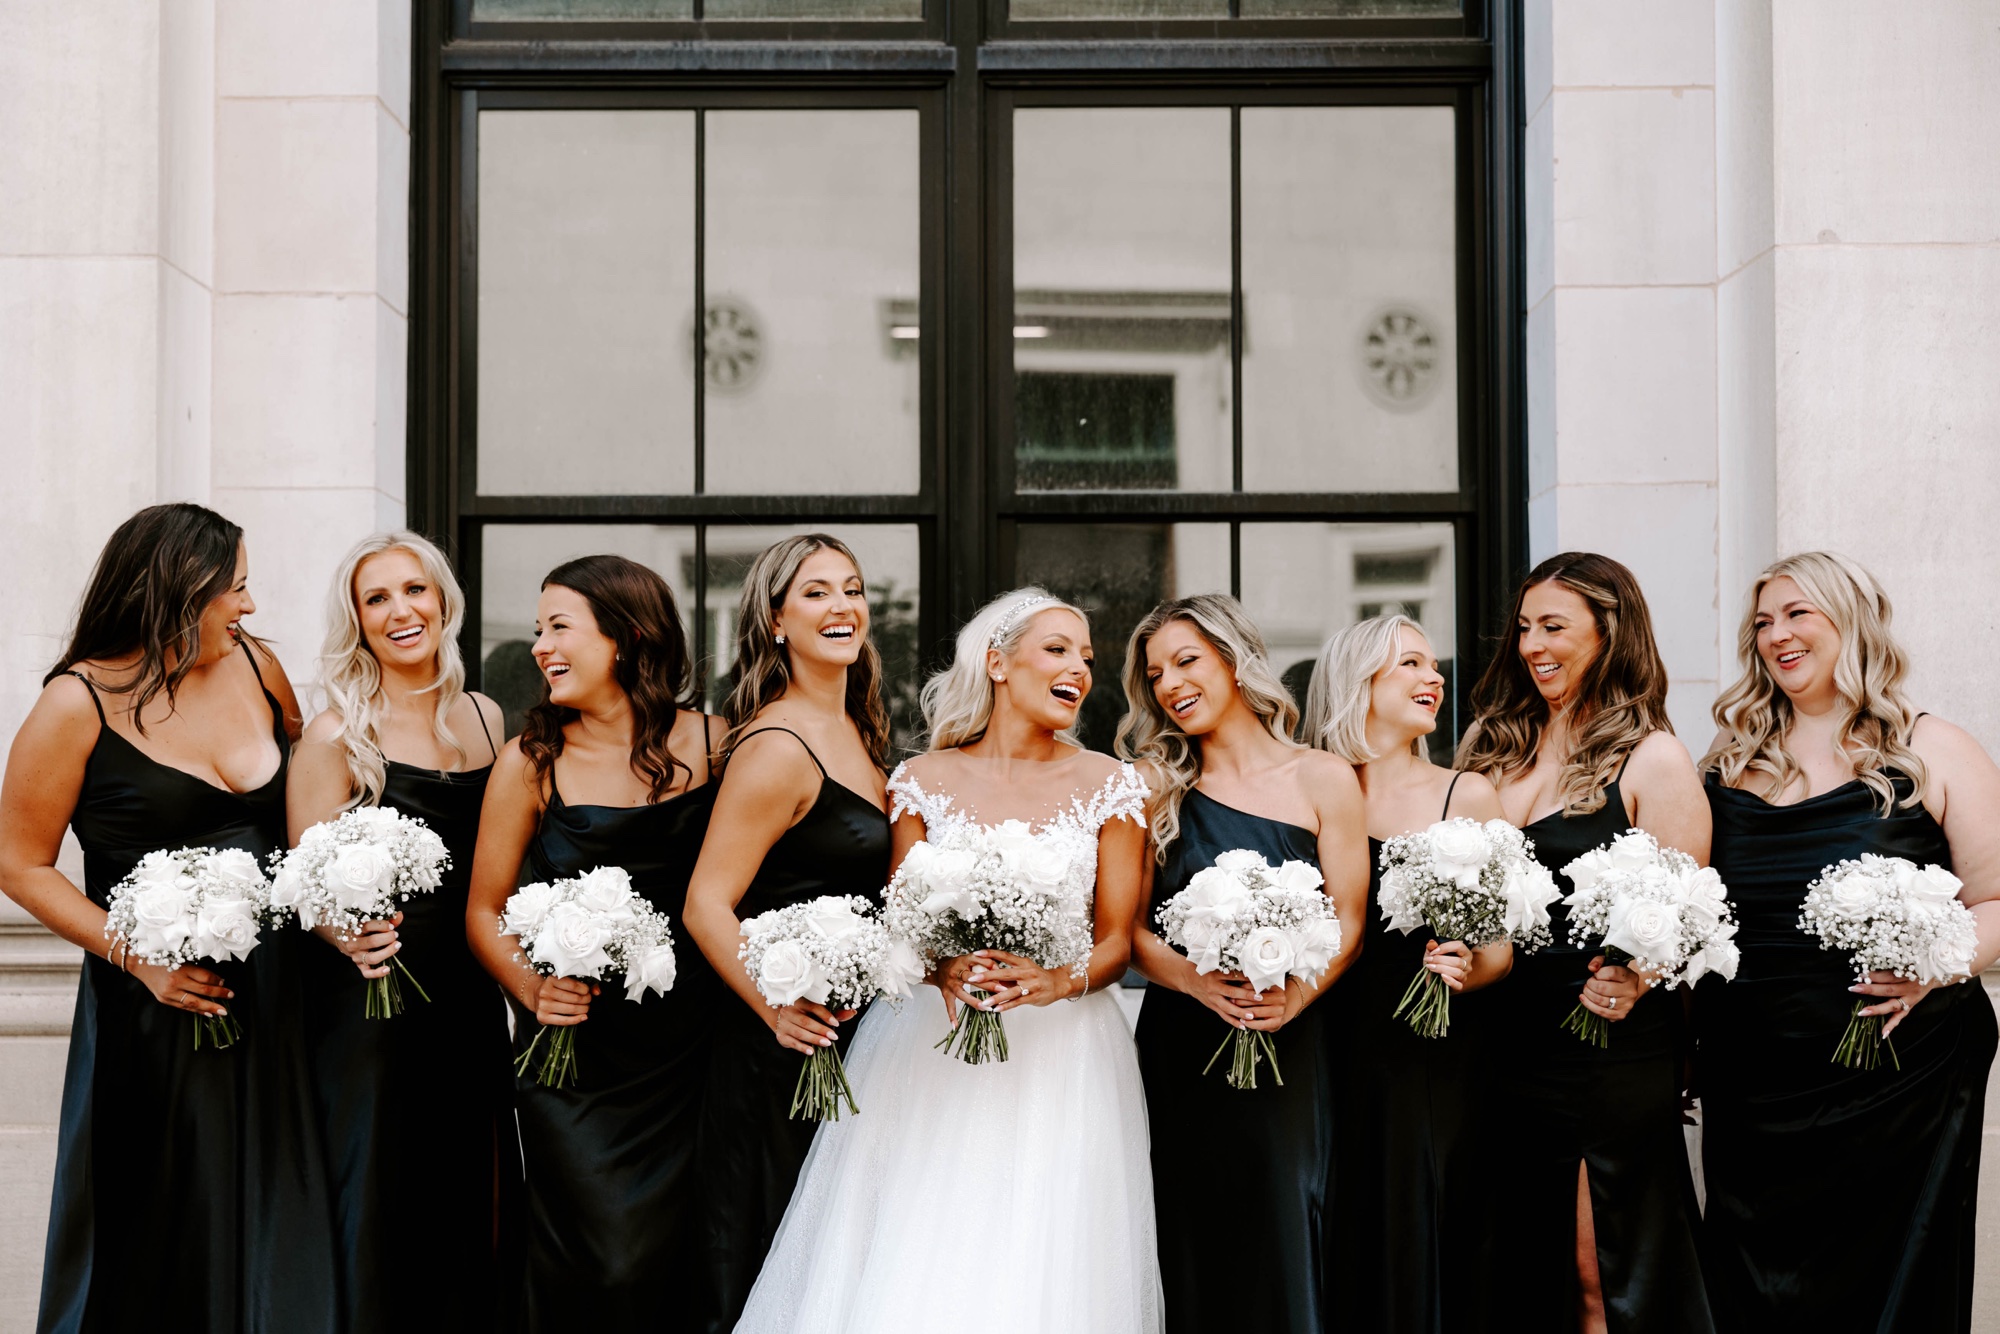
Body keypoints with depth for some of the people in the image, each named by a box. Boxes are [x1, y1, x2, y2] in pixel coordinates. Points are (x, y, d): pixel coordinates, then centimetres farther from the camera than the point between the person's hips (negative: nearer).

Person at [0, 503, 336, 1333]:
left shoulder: (257, 668, 5)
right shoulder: (79, 703, -8)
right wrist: (138, 956, -16)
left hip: (271, 991, 4)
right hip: (154, 1004, -4)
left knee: (271, 1225, 9)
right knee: (161, 1236, 7)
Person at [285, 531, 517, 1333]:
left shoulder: (487, 719, 10)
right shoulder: (336, 736, -5)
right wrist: (349, 936, -28)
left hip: (471, 1000, 5)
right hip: (370, 1003, -5)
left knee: (471, 1202, 8)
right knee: (379, 1213, -1)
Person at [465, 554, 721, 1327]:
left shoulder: (710, 743, 1)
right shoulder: (531, 761, 0)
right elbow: (484, 909, 5)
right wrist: (531, 984, -12)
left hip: (686, 1051, 1)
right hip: (574, 1055, -1)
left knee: (676, 1263, 3)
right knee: (603, 1270, -7)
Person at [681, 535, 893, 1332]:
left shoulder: (853, 731, 11)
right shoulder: (777, 747, -17)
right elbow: (706, 906, -22)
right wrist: (777, 1007, -34)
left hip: (851, 1035, 9)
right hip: (784, 1051, -9)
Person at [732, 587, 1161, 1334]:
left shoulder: (1108, 785, 4)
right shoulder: (923, 781, 5)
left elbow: (1117, 939, 3)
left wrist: (1060, 981, -17)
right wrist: (944, 967, -17)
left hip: (1058, 1055, 0)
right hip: (929, 1050, 0)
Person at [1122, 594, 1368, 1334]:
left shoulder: (1323, 780, 5)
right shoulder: (1156, 787, 7)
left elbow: (1349, 923, 2)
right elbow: (1131, 928, 2)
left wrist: (1295, 995, -16)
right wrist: (1197, 981, -16)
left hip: (1293, 1051, 0)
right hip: (1182, 1047, 1)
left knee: (1287, 1238, -2)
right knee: (1195, 1249, 0)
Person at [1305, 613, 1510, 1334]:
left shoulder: (1467, 795, 5)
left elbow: (1502, 946, 5)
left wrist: (1466, 969, -14)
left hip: (1438, 1063, 0)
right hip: (1337, 1063, 0)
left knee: (1426, 1262, 1)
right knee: (1342, 1265, 3)